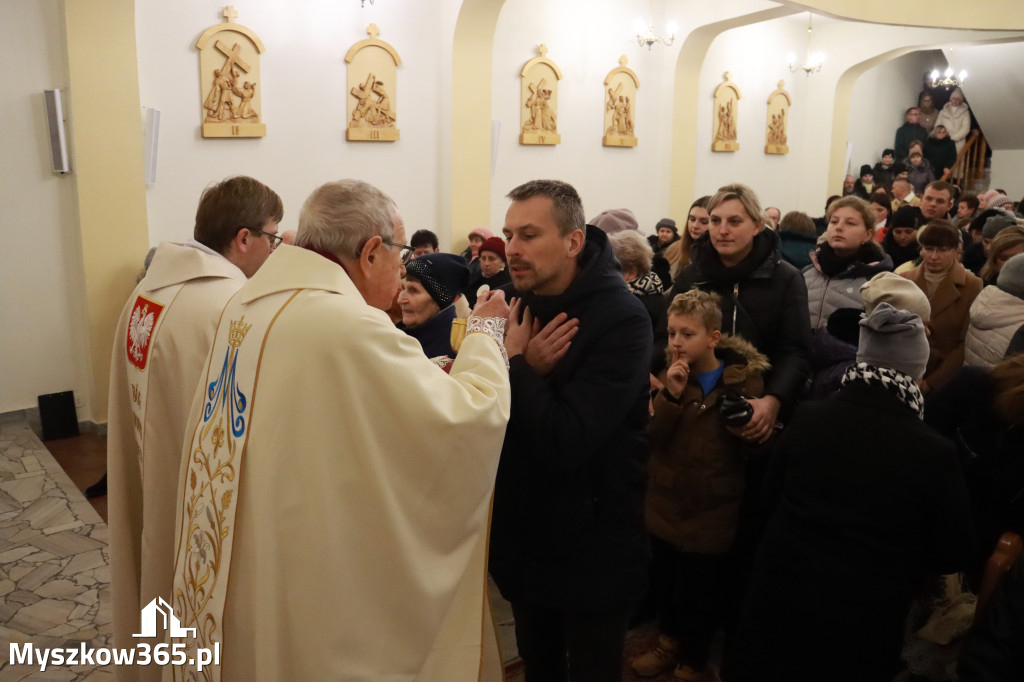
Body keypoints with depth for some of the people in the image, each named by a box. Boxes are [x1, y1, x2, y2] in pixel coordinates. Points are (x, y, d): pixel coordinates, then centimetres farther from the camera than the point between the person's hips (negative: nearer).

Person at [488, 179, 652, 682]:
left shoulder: (621, 320, -22)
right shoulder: (520, 302, 0)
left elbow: (563, 444, -30)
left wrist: (516, 365, -21)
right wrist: (523, 367, -19)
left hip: (592, 550, -6)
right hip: (524, 538, 6)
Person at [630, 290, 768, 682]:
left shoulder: (743, 377, -11)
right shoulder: (670, 374, 0)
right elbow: (652, 439, -10)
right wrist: (671, 395, -22)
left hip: (711, 511, -3)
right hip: (666, 503, 4)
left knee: (700, 592, 10)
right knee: (665, 583, 18)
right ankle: (670, 641, 46)